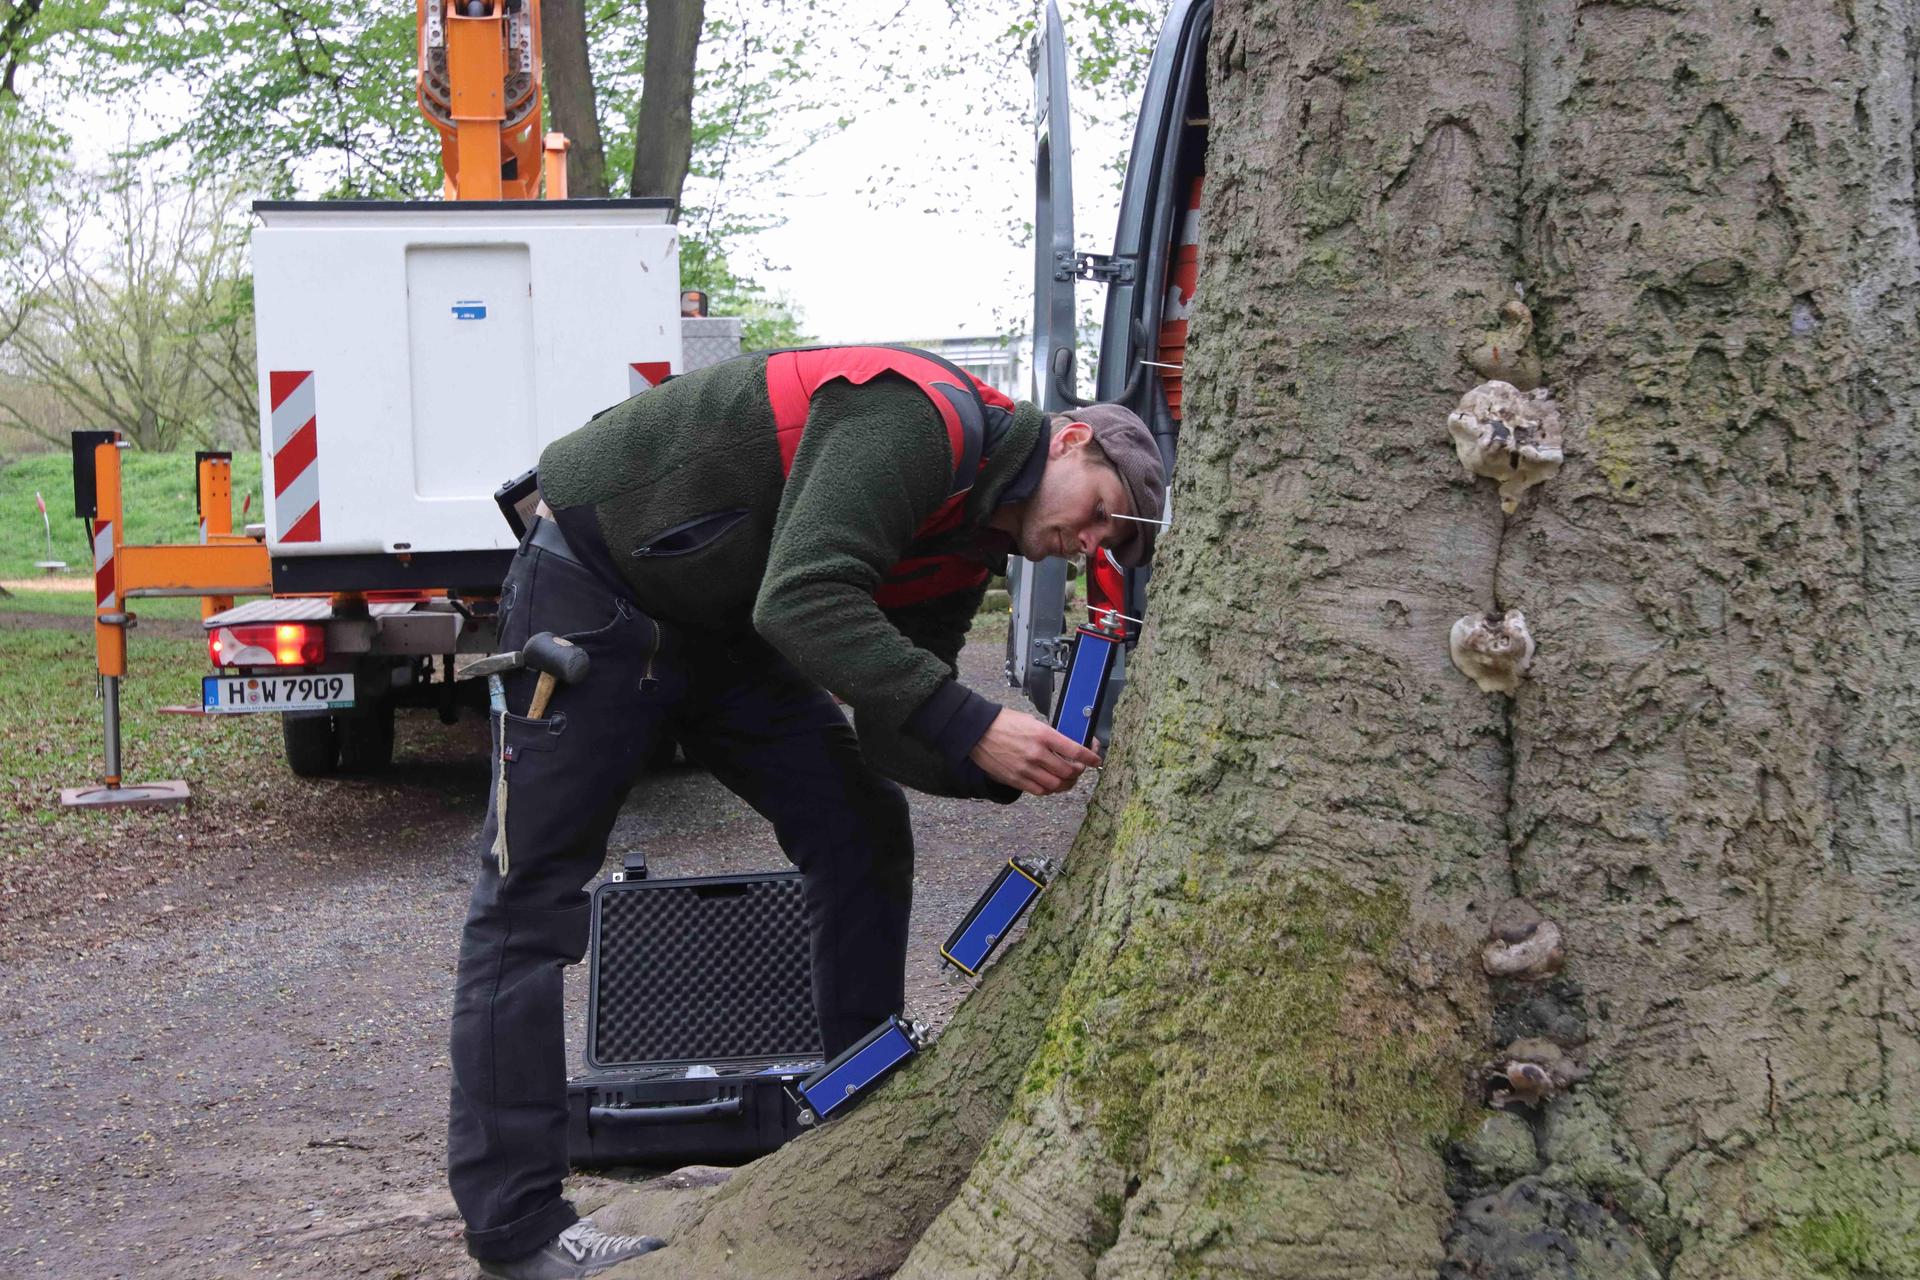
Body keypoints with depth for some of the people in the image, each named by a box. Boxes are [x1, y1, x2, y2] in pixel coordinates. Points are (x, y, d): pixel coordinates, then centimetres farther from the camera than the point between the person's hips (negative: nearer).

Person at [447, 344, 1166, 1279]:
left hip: (728, 627, 9)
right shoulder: (922, 416, -26)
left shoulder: (966, 545, 3)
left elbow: (890, 733, 0)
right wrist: (975, 728, -39)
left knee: (862, 832, 5)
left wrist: (1009, 770, -19)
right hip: (596, 582, -9)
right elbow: (804, 599, -37)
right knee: (531, 889, -7)